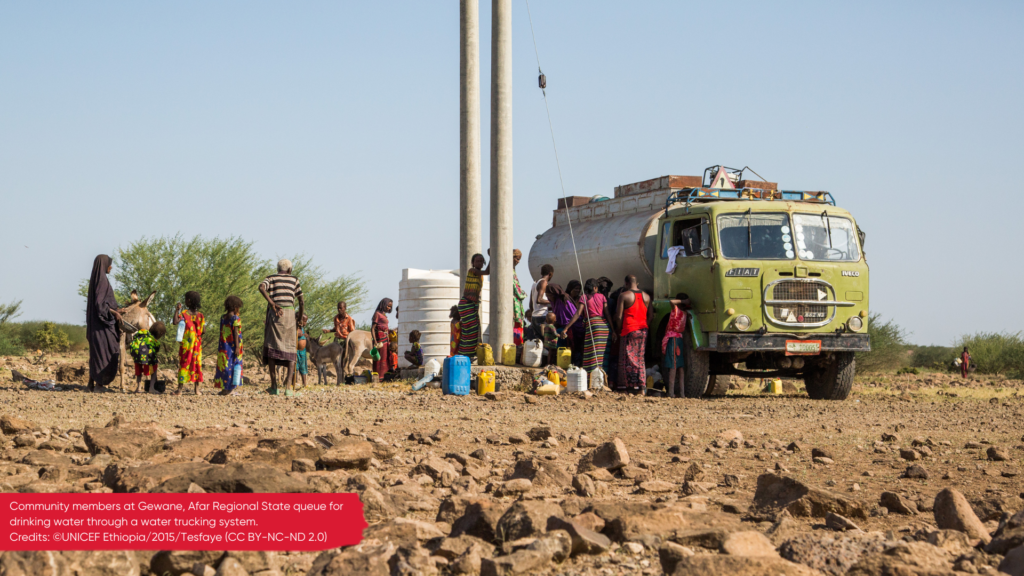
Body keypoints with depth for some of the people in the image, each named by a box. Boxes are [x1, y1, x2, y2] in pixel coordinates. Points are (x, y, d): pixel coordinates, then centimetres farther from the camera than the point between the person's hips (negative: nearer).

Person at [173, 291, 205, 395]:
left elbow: (176, 321, -24)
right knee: (197, 364, 9)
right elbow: (203, 330, -1)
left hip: (186, 343, -3)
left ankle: (180, 389, -2)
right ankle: (196, 388, 10)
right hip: (197, 344, 3)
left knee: (184, 364, -1)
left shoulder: (184, 313, -9)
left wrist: (177, 310, -12)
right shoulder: (200, 315, 2)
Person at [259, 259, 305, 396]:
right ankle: (288, 386, -10)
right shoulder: (294, 280, 16)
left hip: (274, 313, 0)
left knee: (271, 348, 3)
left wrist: (272, 304, -15)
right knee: (290, 350, 3)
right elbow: (302, 300, 15)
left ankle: (274, 386, -4)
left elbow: (261, 287, -10)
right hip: (289, 313, 0)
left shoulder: (271, 278, 13)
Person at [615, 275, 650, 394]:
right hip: (643, 330, 5)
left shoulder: (624, 296, -6)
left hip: (629, 330, -5)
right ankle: (641, 387, 5)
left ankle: (631, 386, -7)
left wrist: (619, 330, 3)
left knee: (628, 359, -1)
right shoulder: (646, 296, 9)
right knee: (640, 359, 9)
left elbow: (619, 316, -9)